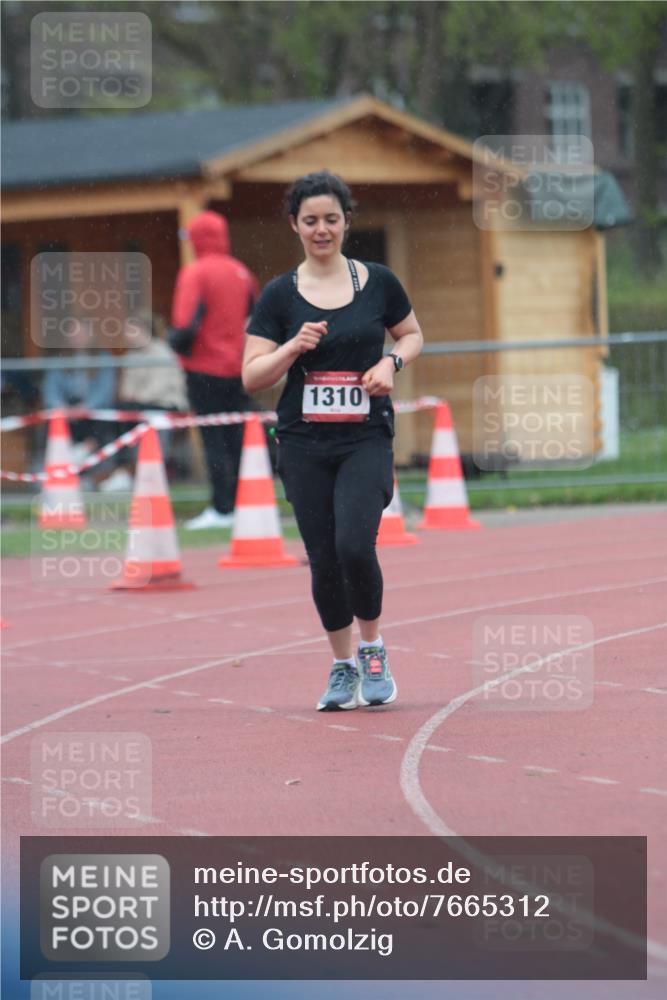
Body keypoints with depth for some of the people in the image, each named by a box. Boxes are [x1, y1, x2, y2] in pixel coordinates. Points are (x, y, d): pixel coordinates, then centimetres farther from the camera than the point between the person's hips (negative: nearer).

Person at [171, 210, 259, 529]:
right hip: (235, 368, 6)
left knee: (213, 440, -3)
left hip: (205, 369, -6)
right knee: (236, 438, 12)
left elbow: (186, 321, -21)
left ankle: (221, 509, -6)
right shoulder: (241, 272, 8)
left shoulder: (195, 273, -12)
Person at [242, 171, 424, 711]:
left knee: (355, 545, -18)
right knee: (324, 560, 2)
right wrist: (294, 347, -17)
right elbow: (252, 377, 0)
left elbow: (413, 334, 18)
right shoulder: (280, 295, 2)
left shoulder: (378, 282, 3)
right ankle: (343, 667, 21)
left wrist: (392, 362, -3)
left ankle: (373, 649, 6)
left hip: (366, 439, -1)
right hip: (304, 444, 1)